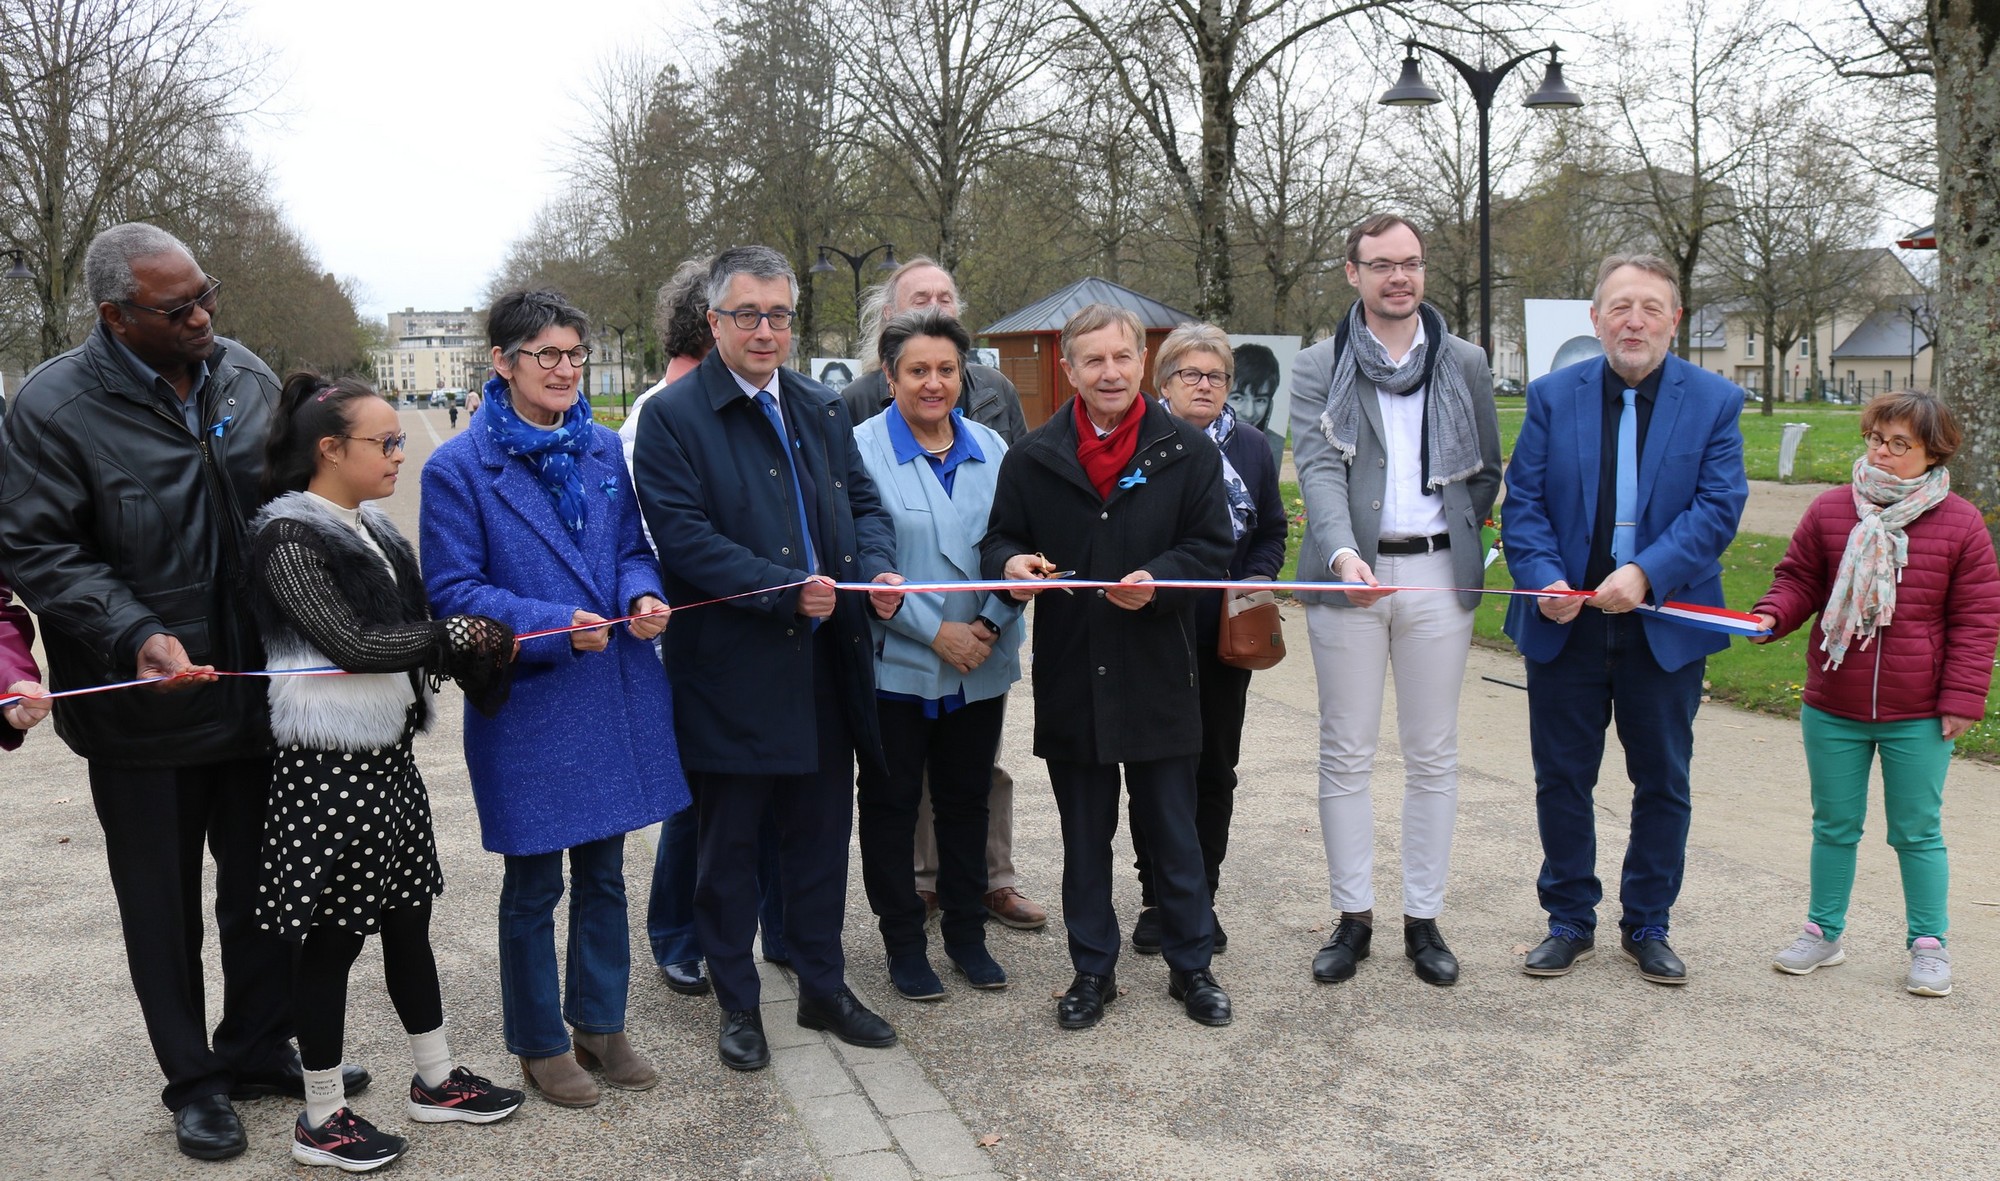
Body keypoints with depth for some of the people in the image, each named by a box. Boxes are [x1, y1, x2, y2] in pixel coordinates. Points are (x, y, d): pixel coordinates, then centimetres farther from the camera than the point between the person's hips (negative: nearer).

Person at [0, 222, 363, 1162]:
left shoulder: (247, 377, 3)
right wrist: (136, 636, -24)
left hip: (257, 690, 4)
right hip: (144, 712, -4)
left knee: (265, 888, 16)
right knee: (164, 908, 11)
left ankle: (258, 1050, 36)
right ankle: (192, 1083, 29)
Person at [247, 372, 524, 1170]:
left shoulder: (369, 527, 11)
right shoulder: (289, 537, -14)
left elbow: (404, 628, 14)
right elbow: (353, 643, -21)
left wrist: (472, 659, -3)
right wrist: (461, 637, -15)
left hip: (388, 752, 8)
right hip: (328, 765, -8)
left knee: (407, 918, 16)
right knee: (330, 936, 3)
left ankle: (436, 1080, 31)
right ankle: (321, 1118, 19)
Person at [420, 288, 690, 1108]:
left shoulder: (604, 450, 5)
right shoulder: (459, 468, -9)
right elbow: (452, 590, -11)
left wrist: (644, 596, -11)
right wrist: (554, 628, -22)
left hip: (614, 695, 5)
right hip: (526, 702, -4)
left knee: (603, 871, 16)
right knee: (533, 884, 10)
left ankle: (601, 1023, 34)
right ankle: (540, 1044, 28)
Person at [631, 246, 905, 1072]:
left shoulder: (821, 408, 13)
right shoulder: (673, 416, -7)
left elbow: (863, 501, 14)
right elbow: (682, 536, -16)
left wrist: (878, 568, -7)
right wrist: (786, 592, -21)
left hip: (827, 663, 6)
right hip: (732, 670, -5)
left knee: (822, 832, 15)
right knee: (729, 845, 8)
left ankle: (823, 989, 32)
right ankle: (736, 1005, 25)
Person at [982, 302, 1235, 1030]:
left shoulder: (1188, 451, 1)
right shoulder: (1032, 458, 5)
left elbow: (1213, 549, 0)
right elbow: (999, 540, 10)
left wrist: (1158, 579, -19)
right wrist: (1010, 563, -14)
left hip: (1159, 673, -1)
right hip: (1070, 675, 2)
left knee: (1173, 830, 9)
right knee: (1084, 835, 12)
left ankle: (1191, 965, 26)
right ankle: (1093, 970, 27)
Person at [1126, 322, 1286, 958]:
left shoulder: (1251, 447, 8)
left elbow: (1272, 531, 12)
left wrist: (1255, 584, -4)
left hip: (1226, 635, 3)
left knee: (1215, 768, 10)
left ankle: (1202, 897, 24)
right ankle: (1156, 899, 18)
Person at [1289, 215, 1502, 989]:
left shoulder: (1464, 364, 10)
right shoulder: (1319, 368, 3)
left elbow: (1487, 470, 17)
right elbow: (1318, 468, -12)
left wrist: (1457, 544, 7)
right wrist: (1341, 551, -27)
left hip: (1436, 573, 2)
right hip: (1349, 575, -1)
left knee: (1433, 755, 7)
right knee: (1346, 754, 5)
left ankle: (1424, 919, 18)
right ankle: (1353, 917, 17)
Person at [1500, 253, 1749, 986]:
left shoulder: (1715, 402, -1)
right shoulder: (1552, 395, 2)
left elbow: (1719, 508, -9)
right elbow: (1523, 502, -2)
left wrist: (1646, 573, -23)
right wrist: (1543, 577, -19)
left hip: (1667, 627, 0)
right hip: (1565, 624, 1)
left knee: (1663, 783, 11)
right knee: (1561, 779, 8)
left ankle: (1647, 926, 28)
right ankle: (1570, 922, 25)